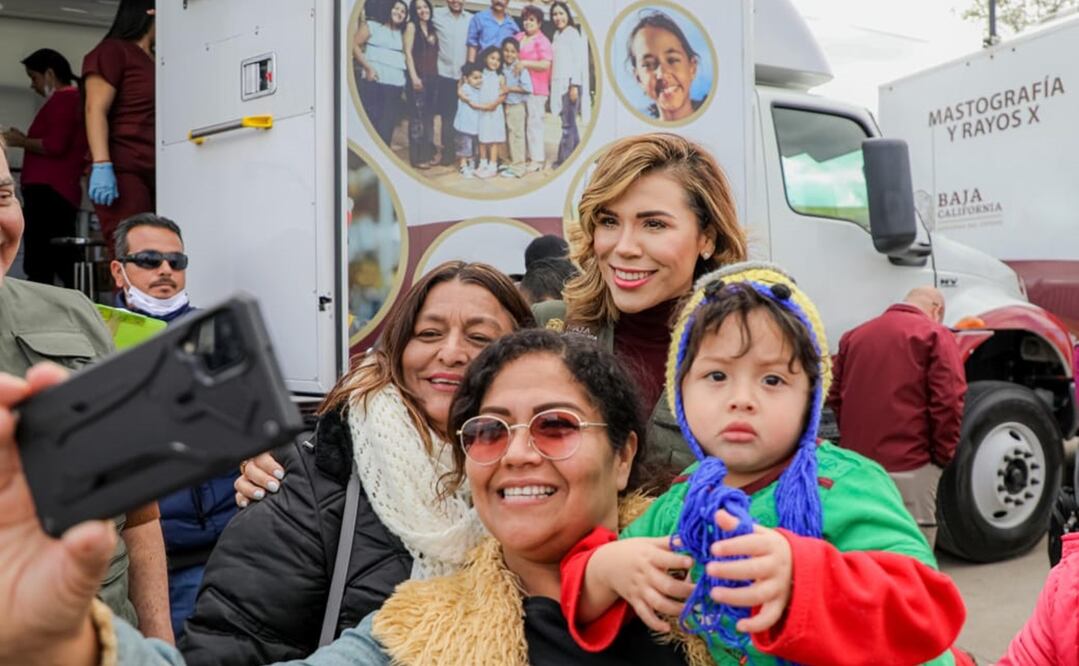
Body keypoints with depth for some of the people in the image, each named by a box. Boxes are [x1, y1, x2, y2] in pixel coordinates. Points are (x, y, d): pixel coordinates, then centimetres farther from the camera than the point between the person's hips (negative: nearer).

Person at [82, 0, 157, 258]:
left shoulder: (158, 61, 23)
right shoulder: (113, 50, 5)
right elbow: (95, 110, -4)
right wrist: (101, 165, -18)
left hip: (158, 174, 6)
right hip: (123, 171, -6)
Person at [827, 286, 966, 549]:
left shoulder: (854, 335, 16)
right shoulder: (935, 335, -1)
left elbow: (836, 397, 14)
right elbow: (948, 400, -11)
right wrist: (943, 454, 0)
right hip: (910, 468, -6)